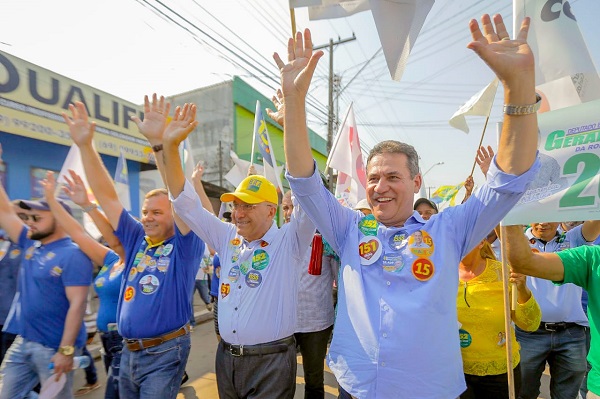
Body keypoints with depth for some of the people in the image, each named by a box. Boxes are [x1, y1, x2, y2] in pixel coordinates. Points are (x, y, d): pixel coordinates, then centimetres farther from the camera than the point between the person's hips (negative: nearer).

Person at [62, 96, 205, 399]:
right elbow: (108, 197, 2)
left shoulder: (185, 245, -11)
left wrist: (158, 141, -35)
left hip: (165, 352, -6)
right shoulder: (136, 239, 4)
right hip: (129, 351, 6)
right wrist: (85, 146, -5)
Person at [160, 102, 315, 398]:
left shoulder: (289, 241, -11)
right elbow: (186, 203, 2)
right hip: (226, 357, 5)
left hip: (271, 361, -5)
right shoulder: (227, 239, 2)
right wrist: (169, 146, -8)